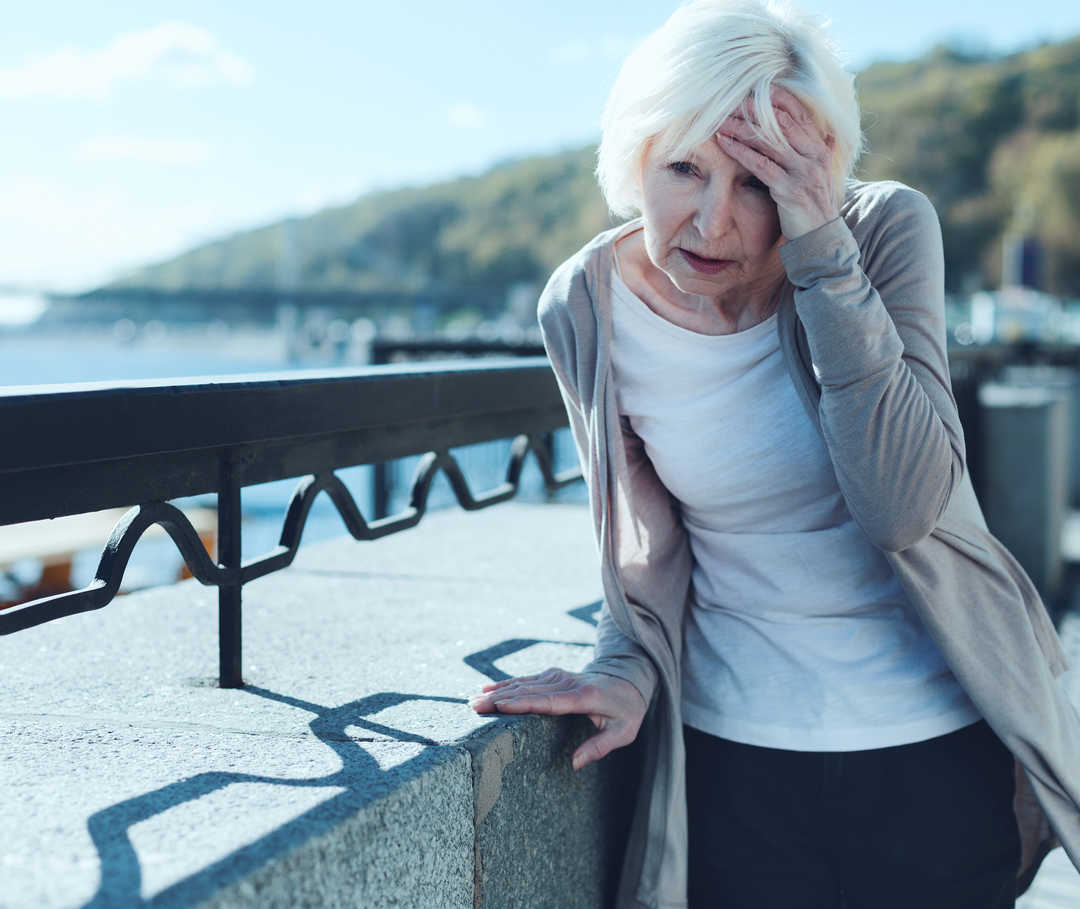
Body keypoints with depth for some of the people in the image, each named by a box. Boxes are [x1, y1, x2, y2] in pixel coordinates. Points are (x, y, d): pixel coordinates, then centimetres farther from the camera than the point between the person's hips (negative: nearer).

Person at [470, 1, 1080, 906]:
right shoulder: (585, 309, -10)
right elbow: (644, 542, 3)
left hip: (941, 743, 0)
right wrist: (630, 668, -16)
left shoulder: (889, 228, -15)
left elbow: (902, 508, -26)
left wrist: (824, 255, -30)